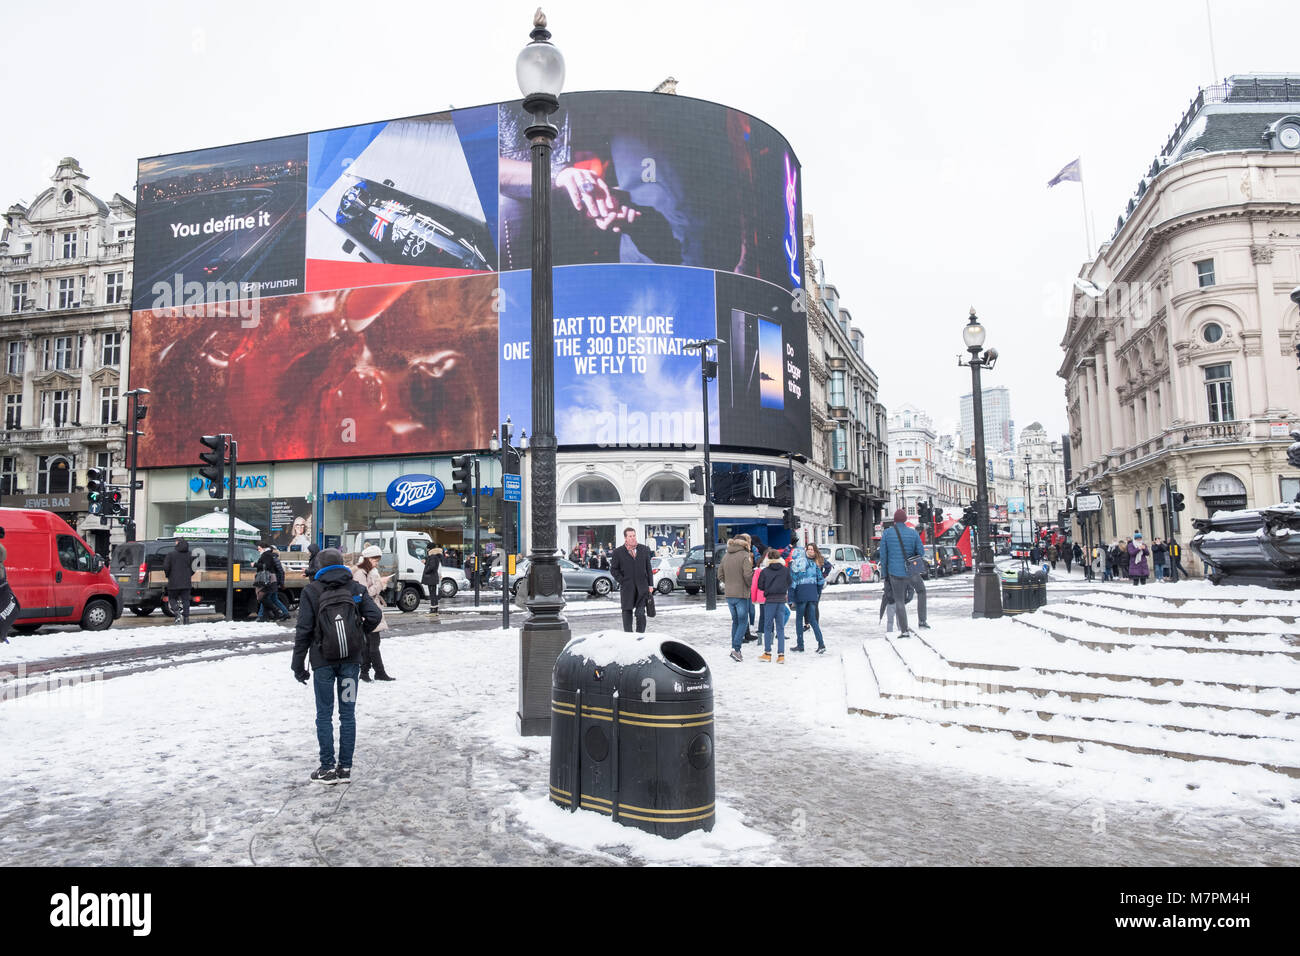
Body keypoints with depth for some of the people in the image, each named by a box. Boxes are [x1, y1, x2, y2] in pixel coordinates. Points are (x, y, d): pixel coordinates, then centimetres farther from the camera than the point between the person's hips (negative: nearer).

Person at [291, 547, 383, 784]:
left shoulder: (311, 591, -3)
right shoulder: (355, 588, 4)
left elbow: (303, 630, -6)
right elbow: (375, 615, -7)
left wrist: (298, 664, 0)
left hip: (323, 660, -2)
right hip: (351, 659, 2)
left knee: (324, 715, 7)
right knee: (347, 713, 8)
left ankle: (328, 768, 9)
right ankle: (345, 768, 11)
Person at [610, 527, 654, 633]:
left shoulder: (644, 550, 8)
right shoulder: (618, 552, 1)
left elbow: (648, 568, 10)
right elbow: (613, 569, 5)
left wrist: (650, 585, 5)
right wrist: (622, 581, -5)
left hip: (642, 587, 1)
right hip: (627, 587, -1)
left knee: (641, 613, -5)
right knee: (627, 612, 7)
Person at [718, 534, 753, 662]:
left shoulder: (726, 556, 8)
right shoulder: (744, 555, -11)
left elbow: (720, 575, 10)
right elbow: (747, 575, -19)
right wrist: (750, 584, -1)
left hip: (729, 595, 6)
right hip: (741, 594, -6)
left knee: (735, 621, 16)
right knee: (743, 622, 1)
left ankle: (735, 649, 17)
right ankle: (736, 648, -11)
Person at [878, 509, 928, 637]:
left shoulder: (886, 533, -5)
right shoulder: (913, 533, -5)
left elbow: (883, 556, -3)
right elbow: (921, 552, -2)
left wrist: (885, 576, 5)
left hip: (895, 573, 0)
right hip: (911, 572, 0)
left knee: (899, 601, 12)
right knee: (921, 591, 27)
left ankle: (904, 630, 8)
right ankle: (921, 622, 22)